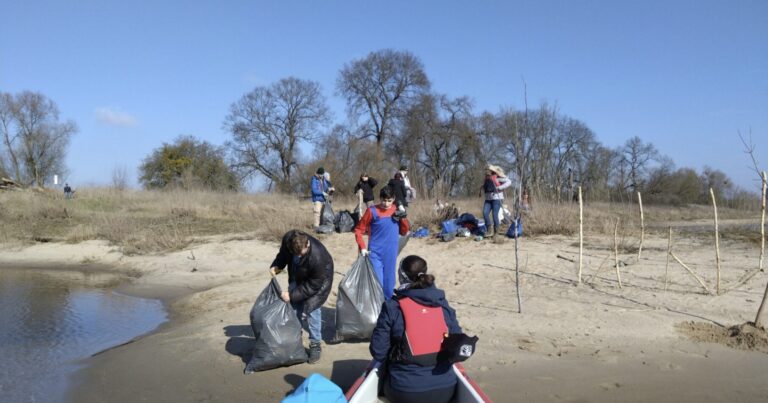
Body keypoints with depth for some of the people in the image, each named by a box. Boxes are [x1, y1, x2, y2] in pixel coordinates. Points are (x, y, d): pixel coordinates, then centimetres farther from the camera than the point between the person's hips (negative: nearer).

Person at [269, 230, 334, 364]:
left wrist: (292, 295, -32)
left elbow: (313, 286, -31)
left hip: (319, 279, -6)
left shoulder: (317, 257, -43)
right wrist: (276, 266, -23)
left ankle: (315, 345, 0)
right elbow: (283, 254, -4)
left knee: (310, 308, -15)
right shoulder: (287, 239, -28)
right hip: (297, 277, 6)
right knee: (293, 307, 8)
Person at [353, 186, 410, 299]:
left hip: (391, 255, 4)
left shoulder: (397, 211, 4)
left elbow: (404, 232, 8)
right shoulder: (372, 211, -7)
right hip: (375, 254, -4)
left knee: (389, 285, 12)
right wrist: (362, 247, -13)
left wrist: (403, 217, -8)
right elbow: (358, 230, -2)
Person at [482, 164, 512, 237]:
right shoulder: (486, 179, 15)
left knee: (495, 215, -9)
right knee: (485, 213, -9)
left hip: (496, 199, -6)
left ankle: (495, 232, 5)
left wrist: (499, 188, -17)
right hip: (488, 199, 6)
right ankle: (490, 230, 0)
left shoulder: (497, 177, -6)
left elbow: (509, 182, -12)